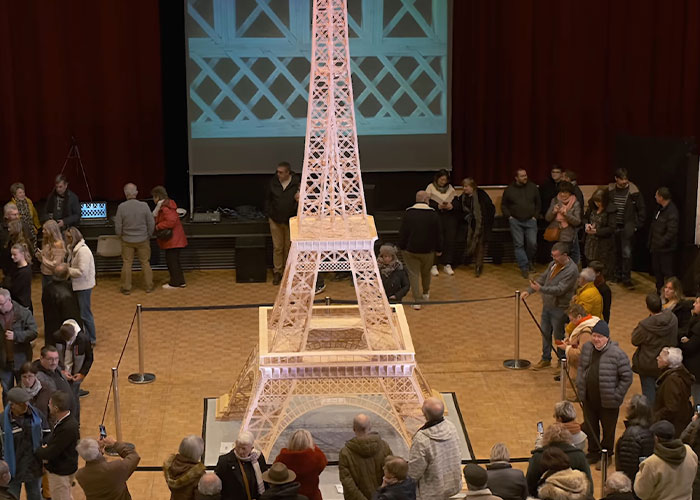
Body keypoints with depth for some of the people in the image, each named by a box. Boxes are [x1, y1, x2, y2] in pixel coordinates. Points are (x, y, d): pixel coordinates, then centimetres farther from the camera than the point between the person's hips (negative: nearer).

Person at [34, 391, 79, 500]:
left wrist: (35, 451, -10)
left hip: (61, 473, -9)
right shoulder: (65, 420, -3)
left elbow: (50, 453, -28)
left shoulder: (68, 428, -34)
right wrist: (47, 447, -7)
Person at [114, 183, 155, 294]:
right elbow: (151, 223, -5)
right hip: (143, 240, 1)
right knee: (145, 263, 12)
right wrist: (148, 236, 12)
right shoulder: (144, 206, -13)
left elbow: (118, 226, -7)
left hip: (127, 241, 0)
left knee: (127, 264, 10)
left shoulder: (121, 207, -14)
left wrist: (120, 235, 14)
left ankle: (126, 288, 16)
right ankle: (149, 286, 19)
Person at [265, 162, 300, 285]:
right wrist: (269, 214, 5)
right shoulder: (273, 182, -3)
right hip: (275, 220, 1)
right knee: (277, 247, 6)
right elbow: (267, 199, 8)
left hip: (290, 221, -1)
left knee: (288, 247, 9)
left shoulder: (297, 183, -11)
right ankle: (277, 272, 15)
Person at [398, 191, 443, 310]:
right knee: (426, 272, 23)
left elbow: (402, 233, -3)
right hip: (428, 251, 1)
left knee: (413, 274, 3)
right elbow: (438, 234, -2)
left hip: (410, 250, -1)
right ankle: (426, 293, 45)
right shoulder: (433, 214, -7)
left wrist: (402, 247, 9)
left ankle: (417, 301, -4)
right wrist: (438, 249, 9)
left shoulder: (408, 213, -7)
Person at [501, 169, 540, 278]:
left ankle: (530, 260, 20)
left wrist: (535, 215, 6)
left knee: (532, 243, -7)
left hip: (530, 220, 0)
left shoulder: (533, 187, 4)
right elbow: (503, 205, 13)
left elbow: (538, 203, 14)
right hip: (515, 221, 0)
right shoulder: (509, 189, 2)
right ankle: (524, 267, 3)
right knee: (519, 244, -3)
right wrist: (509, 216, 2)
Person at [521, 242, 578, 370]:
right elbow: (542, 278, 10)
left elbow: (560, 289, -29)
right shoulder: (554, 264, 2)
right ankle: (546, 359, 34)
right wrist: (529, 291, -1)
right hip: (547, 305, 8)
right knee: (545, 333, 18)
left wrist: (541, 289, -37)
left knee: (559, 336, 6)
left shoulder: (571, 270, -24)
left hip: (559, 309, -8)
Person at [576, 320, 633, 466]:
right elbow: (581, 367, 18)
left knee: (608, 430, 11)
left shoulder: (617, 354, -19)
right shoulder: (587, 348, 0)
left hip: (608, 402, -5)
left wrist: (616, 396, -12)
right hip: (588, 399, 5)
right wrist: (580, 385, 8)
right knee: (590, 427, 19)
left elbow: (627, 377, -13)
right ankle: (593, 452, 39)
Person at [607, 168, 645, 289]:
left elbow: (641, 210, -1)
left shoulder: (633, 192, -7)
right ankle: (617, 275, 24)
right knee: (616, 252, 11)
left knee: (626, 253, -9)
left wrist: (637, 225, -4)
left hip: (627, 228, -3)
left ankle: (626, 278, -2)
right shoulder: (610, 190, 1)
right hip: (613, 227, 3)